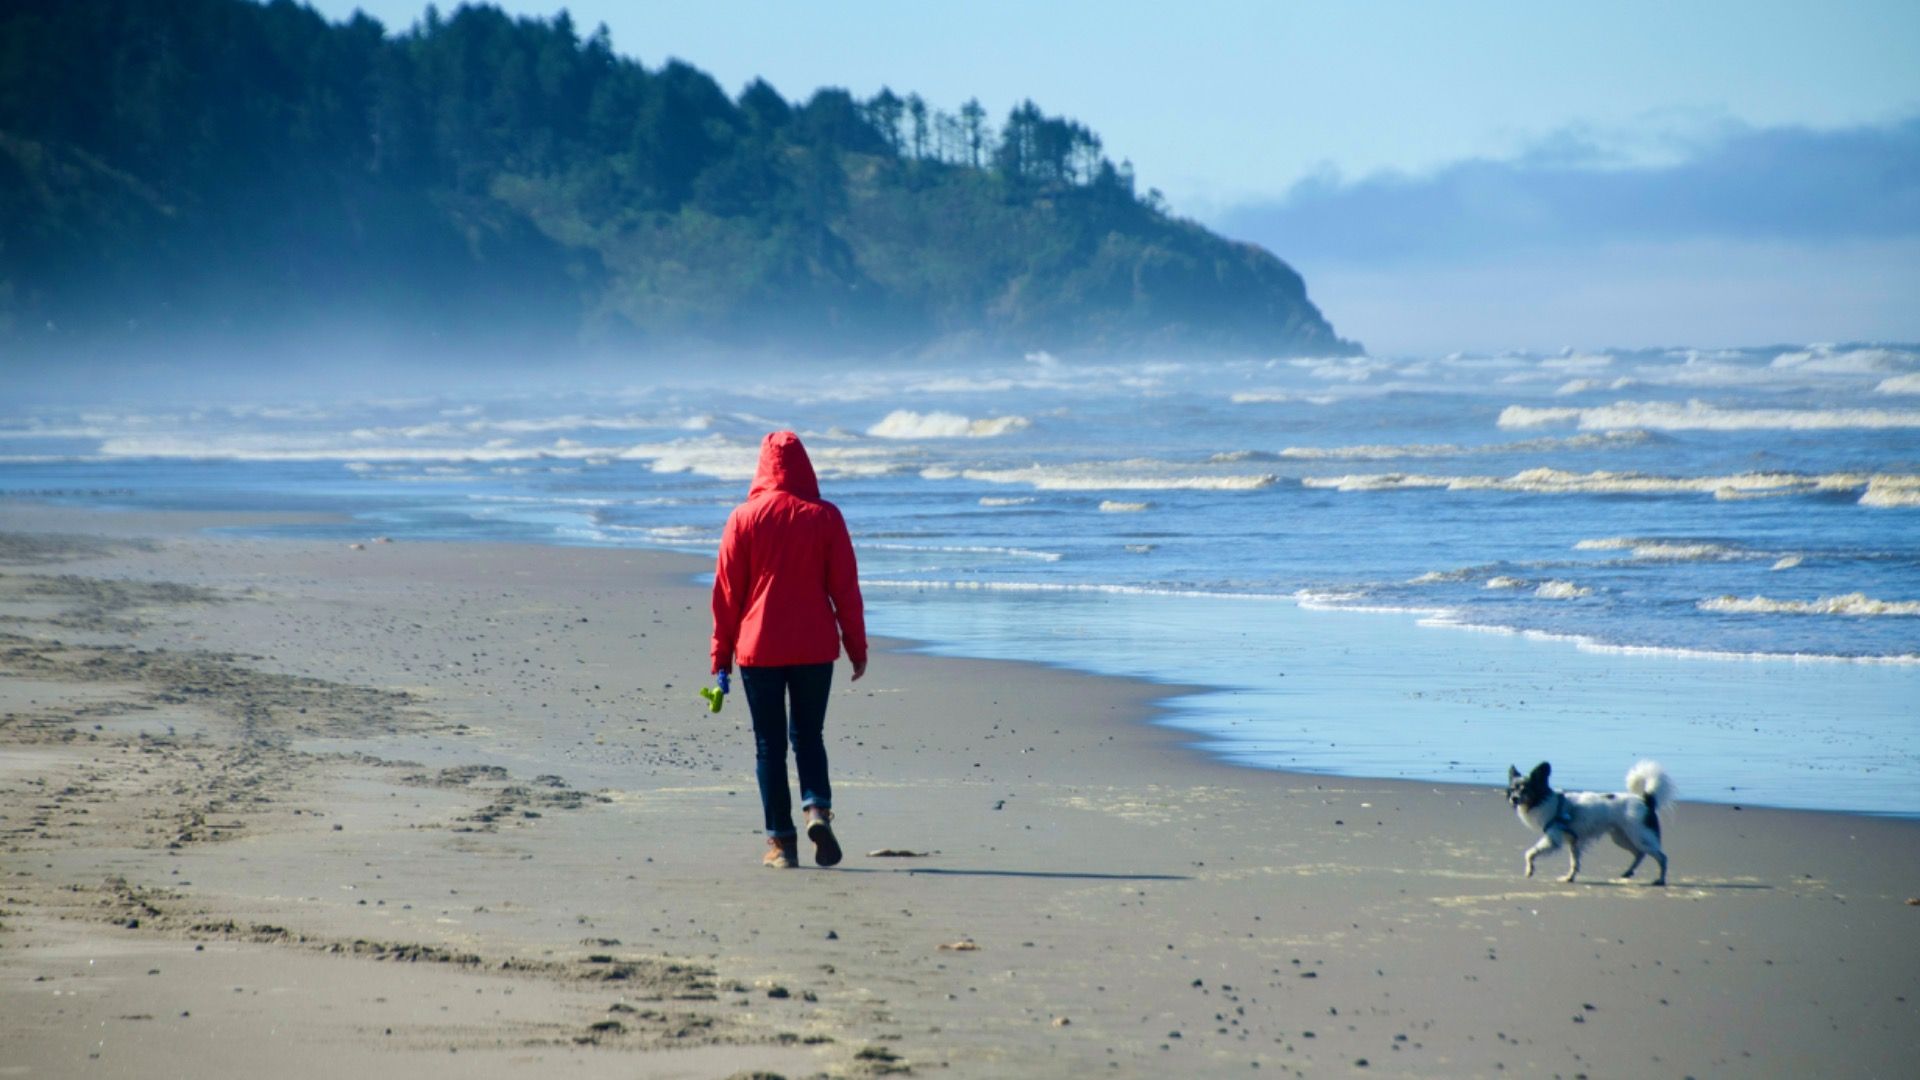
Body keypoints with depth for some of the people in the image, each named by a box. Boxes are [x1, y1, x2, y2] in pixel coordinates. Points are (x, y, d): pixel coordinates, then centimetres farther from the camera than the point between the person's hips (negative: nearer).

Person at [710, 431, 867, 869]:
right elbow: (845, 588, 0)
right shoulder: (825, 517, -2)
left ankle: (781, 841, 3)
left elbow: (727, 590, 0)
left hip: (759, 648, -1)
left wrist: (722, 653, 7)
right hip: (815, 648, 1)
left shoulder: (744, 518, -3)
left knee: (769, 744, 5)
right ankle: (818, 809, -12)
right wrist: (856, 647, 8)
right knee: (808, 735, 13)